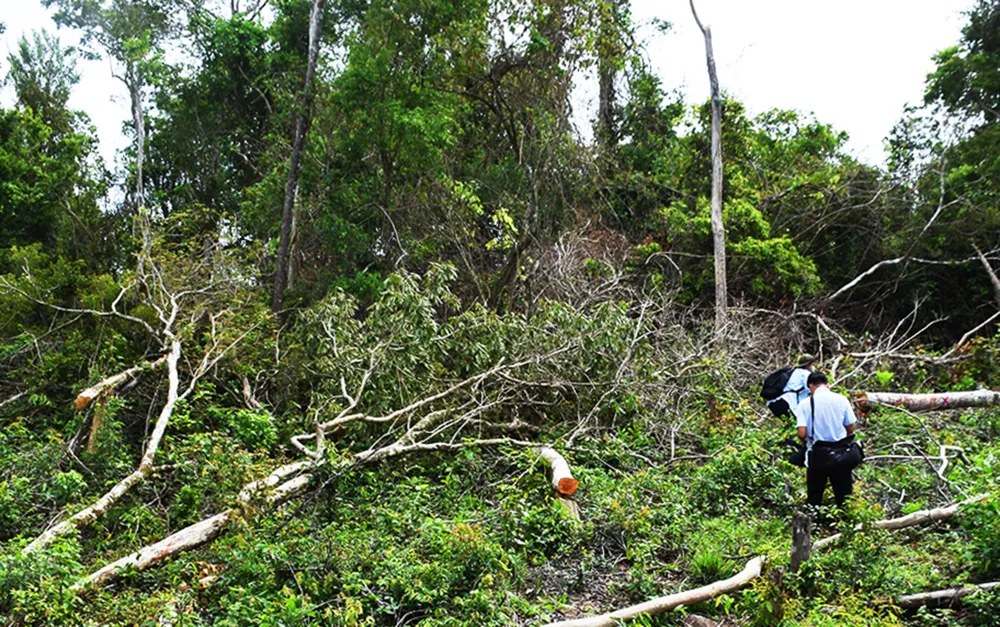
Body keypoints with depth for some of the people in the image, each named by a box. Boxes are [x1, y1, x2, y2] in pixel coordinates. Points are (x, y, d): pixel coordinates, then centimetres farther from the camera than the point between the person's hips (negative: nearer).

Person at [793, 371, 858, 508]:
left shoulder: (805, 404, -8)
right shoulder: (841, 400, -3)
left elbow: (802, 434, -14)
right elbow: (850, 429, 0)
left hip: (818, 453, -1)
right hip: (840, 453, 2)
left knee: (815, 496, 10)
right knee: (844, 495, 12)